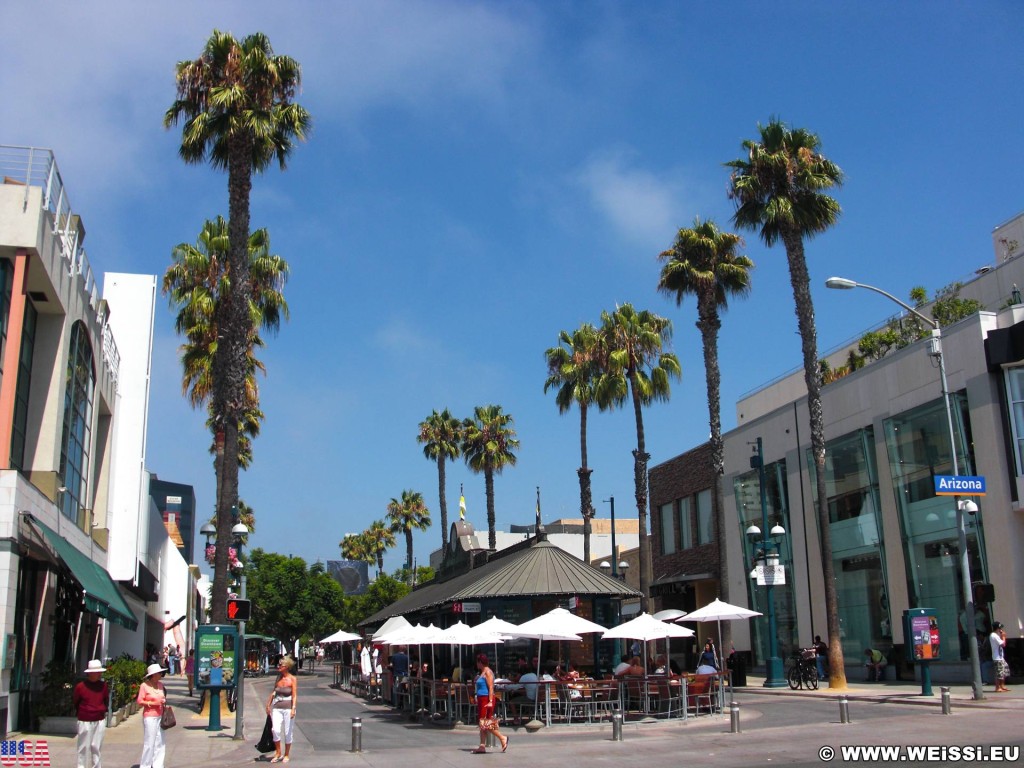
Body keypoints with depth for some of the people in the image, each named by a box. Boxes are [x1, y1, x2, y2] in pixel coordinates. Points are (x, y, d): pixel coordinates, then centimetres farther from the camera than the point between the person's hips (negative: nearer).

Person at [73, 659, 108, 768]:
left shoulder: (103, 686, 2)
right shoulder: (80, 686, -9)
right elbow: (75, 702, 6)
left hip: (100, 721, 3)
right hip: (85, 721, -3)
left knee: (96, 746, 6)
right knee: (84, 746, 1)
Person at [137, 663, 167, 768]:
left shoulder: (160, 685, 10)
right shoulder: (144, 685, -8)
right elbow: (140, 701, -9)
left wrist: (163, 701, 3)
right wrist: (153, 703, -15)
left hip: (160, 716, 6)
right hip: (149, 717, -6)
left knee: (160, 742, 8)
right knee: (149, 743, -3)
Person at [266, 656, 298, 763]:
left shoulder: (292, 679, -5)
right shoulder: (278, 678, 8)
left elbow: (294, 695, -9)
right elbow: (273, 692, 16)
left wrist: (293, 708, -18)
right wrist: (269, 704, 13)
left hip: (288, 708, -3)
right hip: (277, 708, 3)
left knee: (287, 732, 4)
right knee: (276, 730, -11)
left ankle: (287, 755, 18)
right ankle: (278, 753, 7)